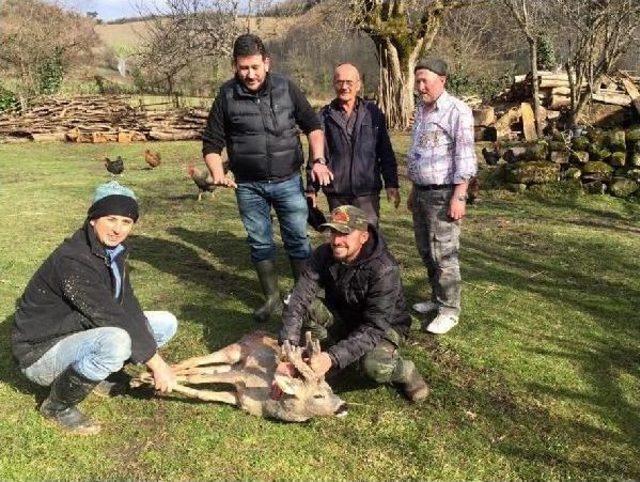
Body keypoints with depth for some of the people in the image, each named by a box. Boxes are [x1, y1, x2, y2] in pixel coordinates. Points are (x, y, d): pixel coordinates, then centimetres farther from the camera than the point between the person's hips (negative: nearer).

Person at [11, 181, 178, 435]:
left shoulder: (112, 250, -2)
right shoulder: (72, 260, -29)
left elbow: (128, 307, -6)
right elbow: (112, 317, -30)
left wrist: (152, 355, -17)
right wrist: (155, 362, -24)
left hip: (83, 333, 8)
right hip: (41, 351, -8)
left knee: (167, 323, 0)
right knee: (116, 342, -38)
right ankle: (58, 405, -11)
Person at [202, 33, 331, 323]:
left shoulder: (286, 88, -2)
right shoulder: (227, 96, -4)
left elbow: (312, 126, 7)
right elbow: (212, 143, 0)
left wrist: (318, 160, -7)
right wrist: (218, 174, -17)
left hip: (288, 182, 0)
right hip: (248, 187, 1)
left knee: (298, 241, 7)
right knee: (260, 244, 11)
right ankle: (272, 297, 27)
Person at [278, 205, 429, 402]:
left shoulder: (384, 269, -31)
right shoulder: (323, 255, -18)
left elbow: (374, 327, -34)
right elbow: (299, 300, -26)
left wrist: (333, 358, -47)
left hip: (384, 325, -4)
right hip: (341, 318, 4)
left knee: (373, 366, -36)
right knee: (303, 308, -24)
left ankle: (406, 371, -2)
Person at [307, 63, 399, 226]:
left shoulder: (373, 113, 5)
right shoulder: (325, 116, 4)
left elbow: (386, 152, 7)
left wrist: (391, 184, 3)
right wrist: (311, 189, 3)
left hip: (367, 193, 0)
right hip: (336, 194, 1)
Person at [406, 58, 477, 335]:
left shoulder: (456, 111, -12)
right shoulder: (421, 109, 14)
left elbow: (465, 158, -16)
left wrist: (459, 197, -20)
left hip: (442, 194, -8)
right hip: (421, 192, 8)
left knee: (443, 255, -4)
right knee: (426, 252, 15)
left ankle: (449, 310, 7)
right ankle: (437, 299, 29)